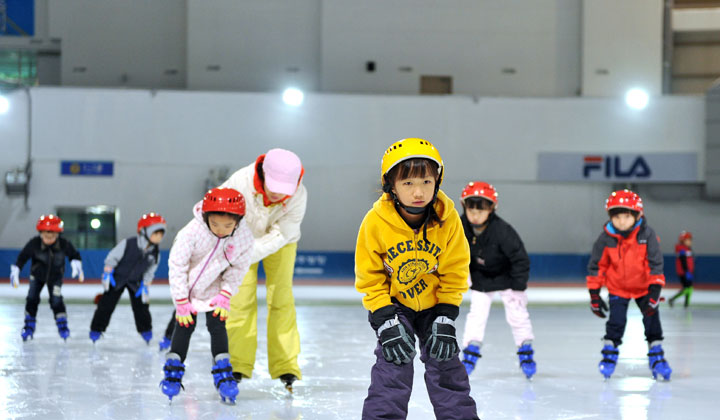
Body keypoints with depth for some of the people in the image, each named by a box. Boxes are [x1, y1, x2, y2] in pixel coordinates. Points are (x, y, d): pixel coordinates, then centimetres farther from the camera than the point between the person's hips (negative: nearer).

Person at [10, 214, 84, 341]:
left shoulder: (64, 244, -27)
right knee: (32, 298, -5)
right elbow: (22, 257, -18)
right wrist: (15, 271, -23)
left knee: (56, 300, -13)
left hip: (55, 276, -1)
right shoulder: (34, 244, -28)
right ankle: (29, 326, 10)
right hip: (37, 275, 1)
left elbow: (74, 255, -9)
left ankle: (62, 325, 3)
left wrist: (77, 267, -24)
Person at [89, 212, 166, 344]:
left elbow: (150, 270, 2)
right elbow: (112, 257, -17)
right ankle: (96, 329, 6)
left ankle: (145, 329, 19)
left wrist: (145, 286, 1)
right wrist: (107, 274, -16)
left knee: (141, 305, 1)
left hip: (135, 281, 4)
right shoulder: (127, 244, -27)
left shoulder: (155, 252, -13)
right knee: (107, 304, -4)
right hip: (117, 277, -4)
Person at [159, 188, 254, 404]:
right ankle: (173, 371, 10)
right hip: (188, 285, -2)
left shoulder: (244, 236, -24)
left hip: (214, 288, 2)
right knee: (185, 325, -3)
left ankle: (223, 376, 2)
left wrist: (225, 295, -14)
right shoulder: (193, 232, -32)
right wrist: (181, 301, -19)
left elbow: (238, 268, -7)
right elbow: (177, 265, -22)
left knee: (217, 325, -4)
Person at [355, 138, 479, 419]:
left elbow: (455, 272, -10)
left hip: (434, 303, 2)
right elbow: (369, 278, -14)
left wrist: (445, 319, -15)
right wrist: (386, 321, -21)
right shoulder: (375, 223, -25)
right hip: (393, 303, -2)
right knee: (393, 365, -13)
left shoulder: (447, 219, -21)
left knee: (445, 363, 2)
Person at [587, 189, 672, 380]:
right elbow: (596, 266, -8)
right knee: (616, 321, -9)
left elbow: (655, 264, -17)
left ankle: (656, 356, 15)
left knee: (652, 319, 0)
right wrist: (594, 294, -7)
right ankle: (609, 355, 11)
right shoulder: (606, 239, -19)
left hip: (644, 286, 0)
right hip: (618, 287, 0)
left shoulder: (647, 235, -22)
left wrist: (655, 290, -22)